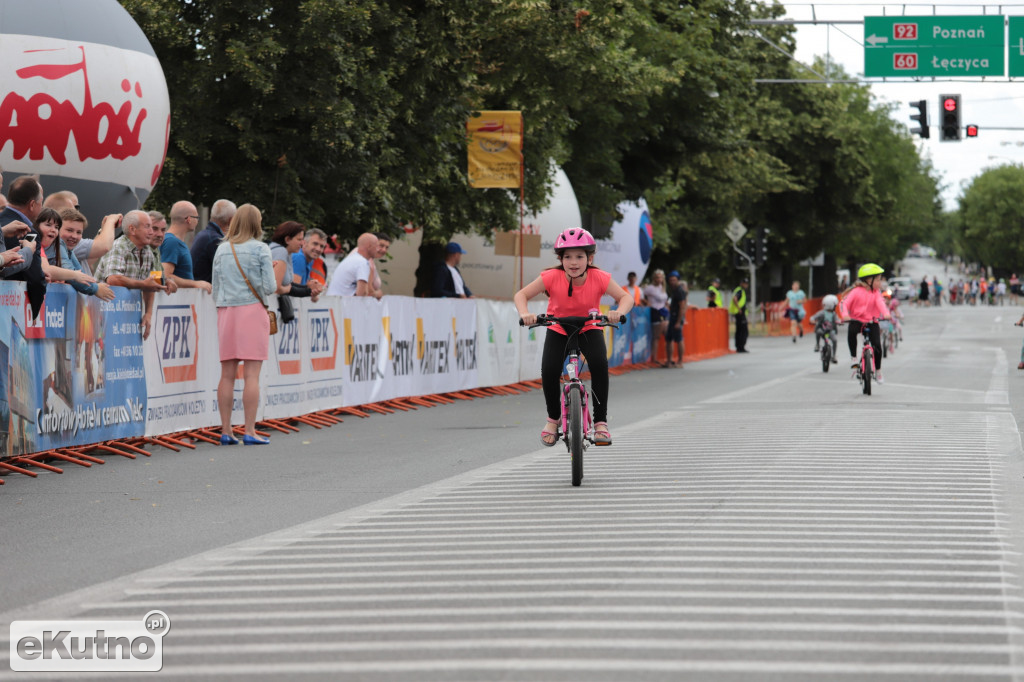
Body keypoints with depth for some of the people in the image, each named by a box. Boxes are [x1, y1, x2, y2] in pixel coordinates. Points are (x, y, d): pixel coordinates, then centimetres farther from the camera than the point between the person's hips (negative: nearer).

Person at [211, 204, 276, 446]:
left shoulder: (221, 250, 9)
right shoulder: (260, 249, -3)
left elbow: (215, 288, 12)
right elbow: (269, 287, -5)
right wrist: (270, 270, 13)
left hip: (226, 311, 4)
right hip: (252, 310, -4)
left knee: (227, 374, 6)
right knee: (251, 375, -5)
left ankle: (226, 431, 6)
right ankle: (249, 432, -8)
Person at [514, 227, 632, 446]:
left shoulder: (599, 278, -23)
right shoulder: (552, 277, -24)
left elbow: (625, 297, -19)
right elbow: (521, 295, -19)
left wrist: (619, 312, -41)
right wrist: (525, 314, -39)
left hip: (589, 329, 0)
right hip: (558, 330, 0)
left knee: (599, 363, -29)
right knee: (549, 371, -23)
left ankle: (601, 422, -17)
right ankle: (553, 418, 4)